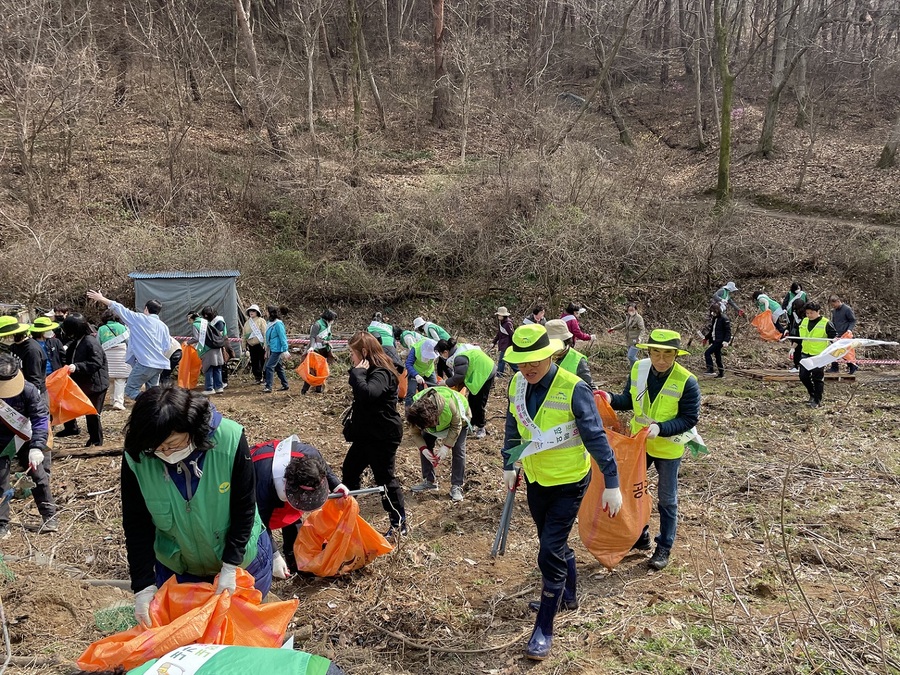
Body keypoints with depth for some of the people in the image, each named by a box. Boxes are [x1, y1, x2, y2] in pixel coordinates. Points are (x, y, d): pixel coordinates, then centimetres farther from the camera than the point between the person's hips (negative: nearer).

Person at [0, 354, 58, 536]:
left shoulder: (28, 390, -25)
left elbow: (40, 417, -24)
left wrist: (37, 446, -33)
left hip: (25, 439, 0)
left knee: (38, 477, 5)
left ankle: (50, 517, 16)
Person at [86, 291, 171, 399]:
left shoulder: (139, 319, -1)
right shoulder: (163, 326, 12)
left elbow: (119, 308, 3)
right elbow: (166, 347, 8)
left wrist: (101, 299, 12)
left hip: (145, 363, -6)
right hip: (159, 365, 6)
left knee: (130, 390, -1)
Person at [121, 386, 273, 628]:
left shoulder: (230, 441, -31)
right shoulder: (136, 459, -24)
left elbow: (244, 508, -19)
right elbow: (137, 525, -13)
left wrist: (231, 567, -19)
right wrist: (144, 588, -15)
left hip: (240, 559, -1)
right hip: (176, 567, 2)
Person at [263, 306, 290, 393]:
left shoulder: (278, 324, -16)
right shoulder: (270, 323, 9)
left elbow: (282, 337, -17)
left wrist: (285, 350, -18)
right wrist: (267, 350, 19)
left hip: (277, 349, -9)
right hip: (272, 349, 9)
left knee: (269, 366, -11)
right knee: (279, 367, 14)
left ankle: (268, 387, -8)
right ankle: (285, 385, 23)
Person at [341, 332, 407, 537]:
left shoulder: (381, 373, -23)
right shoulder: (369, 371, 9)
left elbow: (367, 394, -42)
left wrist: (358, 373, -29)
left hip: (383, 437, -10)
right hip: (366, 434, 10)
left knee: (384, 478, 2)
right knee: (349, 472, 15)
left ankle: (399, 524, 17)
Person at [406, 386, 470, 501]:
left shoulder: (448, 405, -47)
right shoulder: (415, 412, -34)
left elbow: (456, 426, -28)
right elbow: (416, 434, -18)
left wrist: (446, 446, -33)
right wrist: (423, 449, -34)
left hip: (459, 419, -4)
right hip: (437, 422, 4)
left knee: (457, 450, -15)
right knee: (425, 446, -6)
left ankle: (456, 486, -7)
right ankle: (429, 481, 9)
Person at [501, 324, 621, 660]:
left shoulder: (573, 389, -26)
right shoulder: (517, 384, -7)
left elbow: (596, 438, -21)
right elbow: (513, 428, 8)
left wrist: (612, 483, -20)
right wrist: (509, 466, 13)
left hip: (568, 483, -6)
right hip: (535, 479, 6)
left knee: (550, 554, -6)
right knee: (555, 543, 23)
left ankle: (544, 629, 10)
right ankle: (568, 595, 48)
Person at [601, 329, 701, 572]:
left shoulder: (686, 381, -23)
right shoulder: (638, 369, -10)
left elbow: (689, 419, -19)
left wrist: (660, 428, -32)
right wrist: (611, 399, -19)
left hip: (668, 449, -4)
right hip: (638, 443, 5)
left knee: (666, 500, 12)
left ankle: (664, 548, 29)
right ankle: (640, 535, 38)